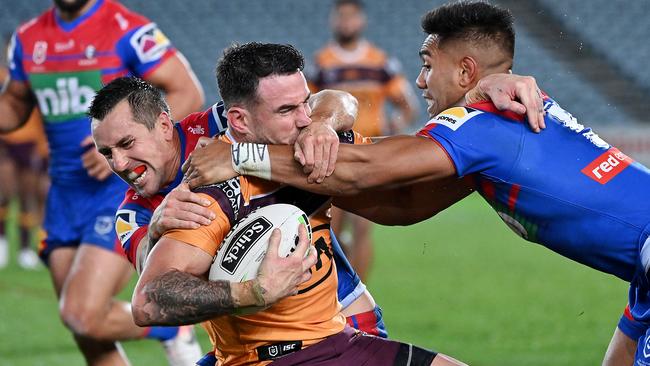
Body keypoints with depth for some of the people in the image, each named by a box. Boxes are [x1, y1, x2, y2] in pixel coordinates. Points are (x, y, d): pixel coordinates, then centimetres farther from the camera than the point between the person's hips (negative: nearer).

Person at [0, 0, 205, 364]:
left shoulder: (128, 31, -11)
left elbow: (189, 94, -12)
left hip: (124, 188, -6)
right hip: (65, 195, 6)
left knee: (83, 314, -18)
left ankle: (173, 330, 9)